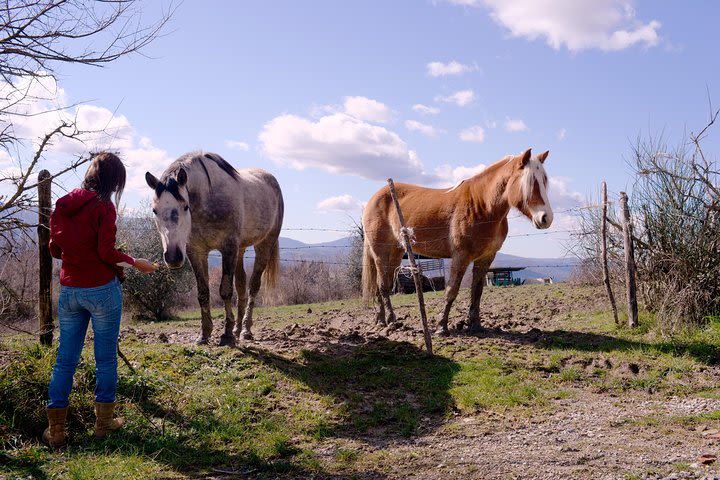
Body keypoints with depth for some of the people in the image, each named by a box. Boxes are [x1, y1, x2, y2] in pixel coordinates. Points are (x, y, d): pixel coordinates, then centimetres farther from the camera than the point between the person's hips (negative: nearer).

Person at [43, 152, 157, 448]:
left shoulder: (62, 205, 7)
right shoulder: (103, 206, -11)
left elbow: (55, 249, 11)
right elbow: (107, 252, -16)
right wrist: (136, 263, -2)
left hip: (69, 289, 6)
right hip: (102, 290, -5)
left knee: (65, 359, 10)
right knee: (106, 357, 8)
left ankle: (55, 430, 12)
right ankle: (104, 422, 18)